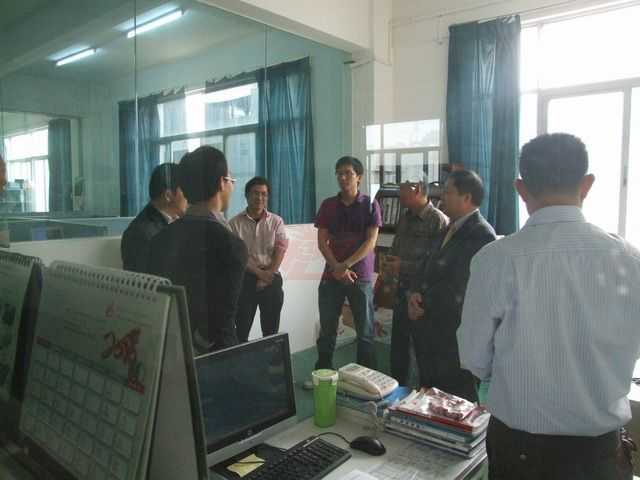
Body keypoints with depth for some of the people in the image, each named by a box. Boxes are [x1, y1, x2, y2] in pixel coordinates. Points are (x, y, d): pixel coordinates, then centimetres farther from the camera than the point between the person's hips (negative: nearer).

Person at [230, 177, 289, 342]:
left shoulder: (276, 221, 4)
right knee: (241, 330, 3)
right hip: (245, 279, -1)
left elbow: (280, 250, -4)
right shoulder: (235, 223, -1)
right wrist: (259, 273, -15)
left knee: (271, 331, 9)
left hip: (271, 279, 1)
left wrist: (268, 275, -13)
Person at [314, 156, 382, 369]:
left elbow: (370, 242, -7)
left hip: (361, 277, -2)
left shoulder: (370, 205, 0)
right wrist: (337, 268, -12)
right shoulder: (328, 205, 6)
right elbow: (322, 242, 1)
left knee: (365, 332, 4)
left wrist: (345, 266, -15)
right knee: (326, 330, 7)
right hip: (331, 276, 2)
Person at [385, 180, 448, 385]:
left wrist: (403, 266, -17)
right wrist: (390, 261, -3)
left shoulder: (439, 220, -15)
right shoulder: (405, 218, 9)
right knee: (398, 345, 16)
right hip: (402, 289, 7)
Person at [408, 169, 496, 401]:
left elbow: (456, 290, -23)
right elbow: (428, 267, 12)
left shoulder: (481, 234, -18)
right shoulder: (451, 229, 13)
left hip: (456, 334, -8)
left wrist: (422, 304, -10)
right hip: (432, 329, 9)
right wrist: (415, 294, -7)